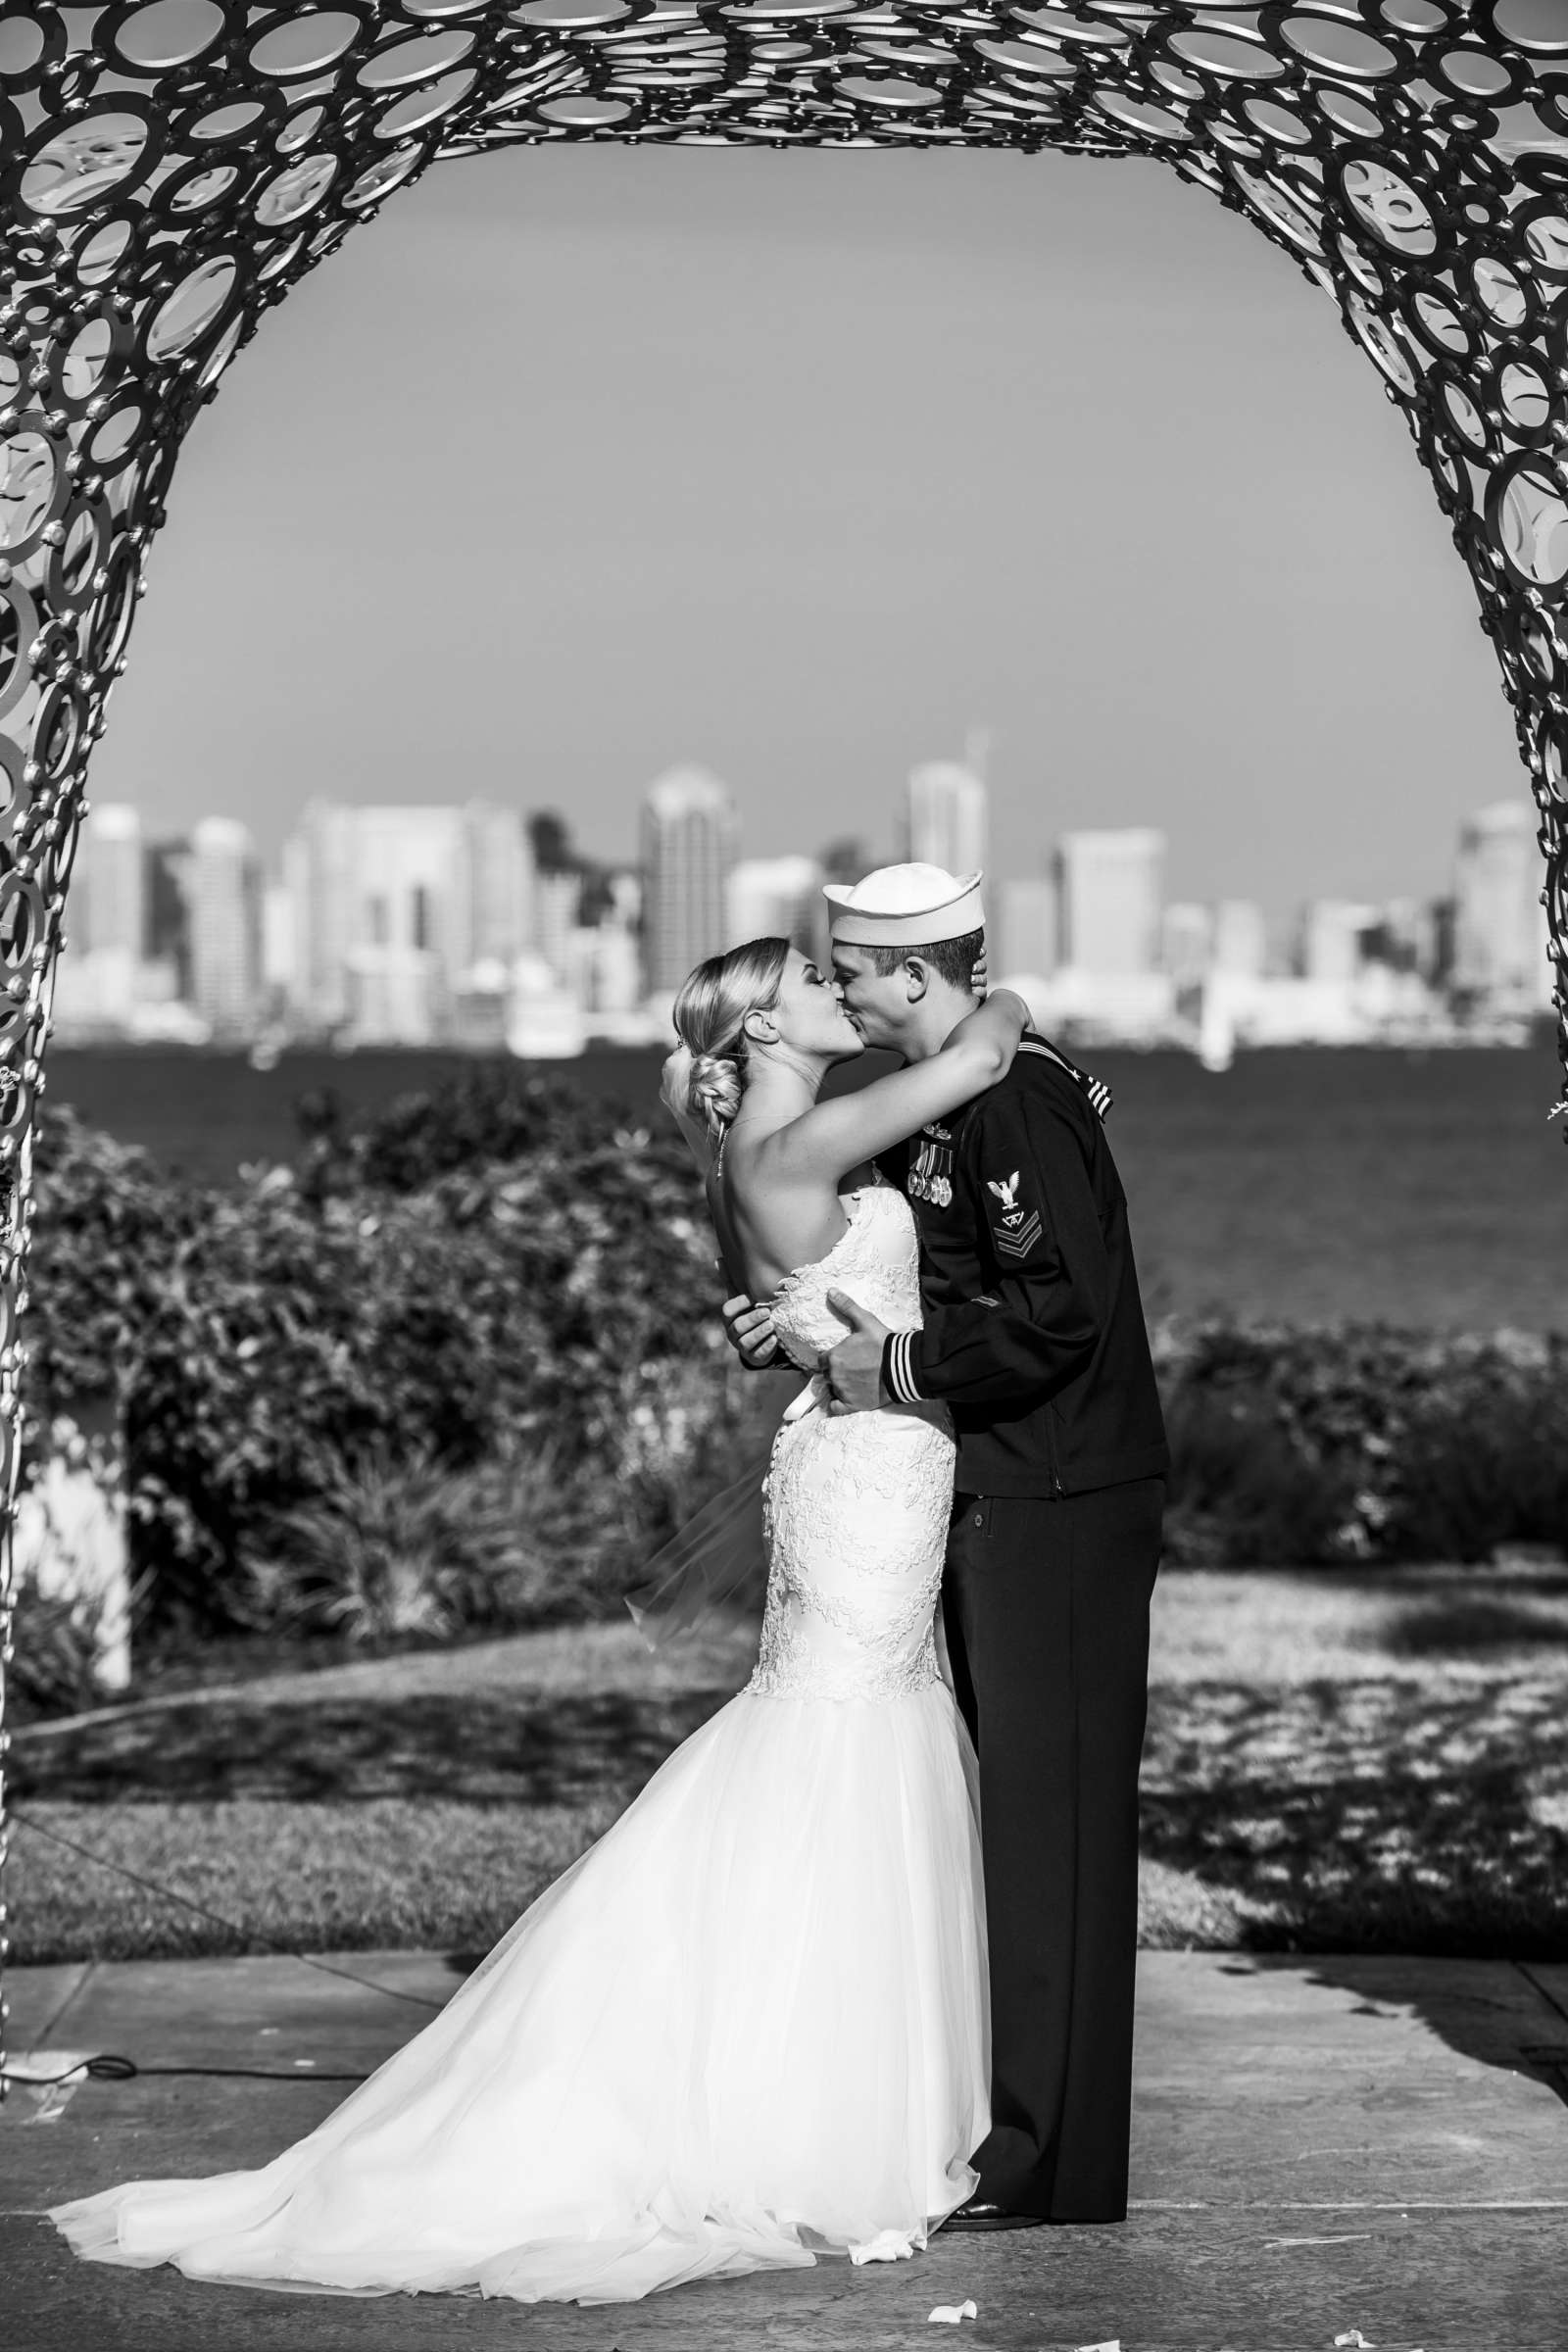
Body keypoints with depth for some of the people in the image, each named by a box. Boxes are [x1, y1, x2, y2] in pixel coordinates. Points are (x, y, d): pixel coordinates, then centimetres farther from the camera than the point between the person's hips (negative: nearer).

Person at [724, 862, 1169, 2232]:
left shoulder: (1015, 1103, -17)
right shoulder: (953, 1103, 14)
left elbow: (1057, 1310, -26)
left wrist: (905, 1367, -15)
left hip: (1056, 1513, -10)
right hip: (1005, 1504, 10)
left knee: (1051, 1819, -4)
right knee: (1018, 1813, 14)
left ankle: (1047, 2165, 2)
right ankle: (1031, 2129, 22)